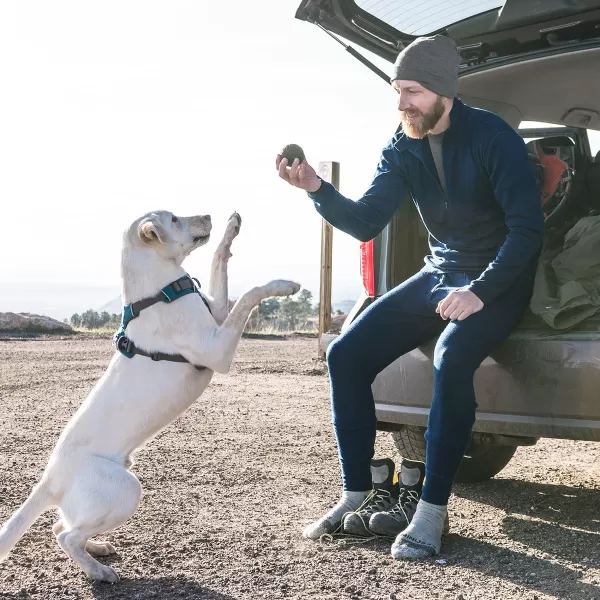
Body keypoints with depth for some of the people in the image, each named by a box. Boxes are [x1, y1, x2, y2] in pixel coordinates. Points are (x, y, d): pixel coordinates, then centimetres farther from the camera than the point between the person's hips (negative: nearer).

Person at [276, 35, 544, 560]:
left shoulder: (491, 137, -16)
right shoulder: (401, 150, 1)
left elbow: (529, 225, -20)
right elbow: (366, 223, -6)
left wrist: (479, 293, -29)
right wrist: (317, 189, -24)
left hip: (499, 282, -6)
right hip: (439, 277, 6)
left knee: (452, 358, -36)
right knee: (347, 354, -9)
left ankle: (433, 510, -25)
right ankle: (356, 496, 0)